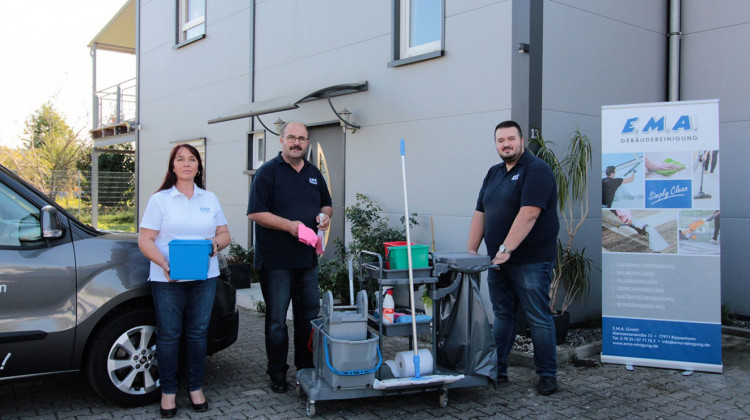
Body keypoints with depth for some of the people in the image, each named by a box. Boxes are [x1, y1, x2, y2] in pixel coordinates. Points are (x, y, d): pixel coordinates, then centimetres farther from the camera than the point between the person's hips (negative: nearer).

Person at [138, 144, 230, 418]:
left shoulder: (210, 199, 13)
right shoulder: (159, 199, 2)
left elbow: (224, 234, 15)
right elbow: (145, 240, -4)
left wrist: (217, 243, -9)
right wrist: (163, 263, -19)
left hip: (204, 277, 3)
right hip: (167, 280, -2)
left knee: (198, 333, 8)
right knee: (168, 334, 3)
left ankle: (196, 387, 21)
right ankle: (168, 391, 16)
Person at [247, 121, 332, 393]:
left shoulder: (314, 174, 13)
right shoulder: (268, 172, -7)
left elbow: (326, 204, 23)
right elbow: (256, 213, -13)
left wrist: (325, 215, 0)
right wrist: (289, 225, -22)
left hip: (307, 258, 6)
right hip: (276, 261, -6)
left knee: (309, 316, 13)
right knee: (277, 319, 4)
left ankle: (306, 368, 27)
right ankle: (277, 374, 16)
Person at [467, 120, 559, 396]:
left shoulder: (536, 170, -10)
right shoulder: (494, 174, 15)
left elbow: (528, 214, -21)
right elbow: (480, 214, 13)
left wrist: (506, 249, -24)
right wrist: (471, 250, 5)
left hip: (530, 262, -7)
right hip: (498, 260, 7)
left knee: (539, 318, 1)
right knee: (502, 316, 13)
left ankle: (547, 375, 12)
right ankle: (497, 371, 20)